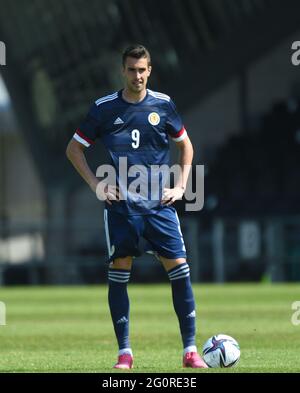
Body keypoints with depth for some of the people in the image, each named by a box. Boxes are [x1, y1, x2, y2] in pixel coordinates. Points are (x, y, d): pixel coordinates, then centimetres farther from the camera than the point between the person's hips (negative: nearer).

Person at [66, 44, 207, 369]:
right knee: (119, 272, -4)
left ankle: (190, 351, -2)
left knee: (179, 268, -7)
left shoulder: (163, 105, 4)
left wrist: (180, 187, 6)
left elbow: (185, 146, 17)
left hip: (159, 204, 1)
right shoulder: (104, 108, 1)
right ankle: (124, 352, 5)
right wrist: (96, 185, 0)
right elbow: (74, 149, 10)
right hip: (120, 205, -1)